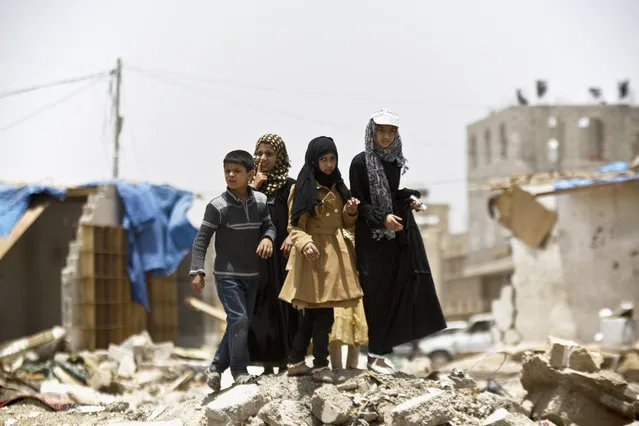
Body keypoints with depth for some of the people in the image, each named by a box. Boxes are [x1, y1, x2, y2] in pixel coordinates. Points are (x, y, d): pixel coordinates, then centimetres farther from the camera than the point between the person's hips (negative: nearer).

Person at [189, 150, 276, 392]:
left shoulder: (260, 201, -1)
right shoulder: (217, 206, -13)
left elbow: (268, 225, 12)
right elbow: (202, 239, -11)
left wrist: (267, 238, -12)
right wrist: (197, 271, -18)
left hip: (251, 274, 5)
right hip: (226, 274, -5)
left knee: (241, 322, 9)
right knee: (239, 319, -13)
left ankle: (216, 367, 22)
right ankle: (239, 370, 2)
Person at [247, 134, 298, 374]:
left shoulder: (289, 186, 0)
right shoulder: (253, 183, 11)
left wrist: (292, 236, -22)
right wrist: (255, 186, -6)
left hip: (282, 255, -3)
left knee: (283, 306, -2)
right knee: (260, 307, 2)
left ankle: (284, 362, 6)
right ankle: (267, 365, 9)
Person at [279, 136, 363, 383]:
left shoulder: (337, 187, 16)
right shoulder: (303, 188, -4)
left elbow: (345, 224, 21)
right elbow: (294, 227, -8)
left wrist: (351, 212, -1)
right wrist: (304, 243, -27)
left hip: (336, 252, 7)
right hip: (315, 254, -7)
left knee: (312, 312, 8)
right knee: (322, 312, -9)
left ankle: (296, 362, 15)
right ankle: (320, 365, -1)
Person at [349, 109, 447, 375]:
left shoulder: (396, 162, 11)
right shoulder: (361, 162, -6)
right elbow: (358, 202, -8)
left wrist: (412, 199, 0)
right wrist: (382, 218, -21)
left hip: (401, 233, 6)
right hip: (373, 237, -6)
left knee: (400, 291, 2)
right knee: (378, 294, -4)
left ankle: (384, 345, 10)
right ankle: (375, 355, 2)